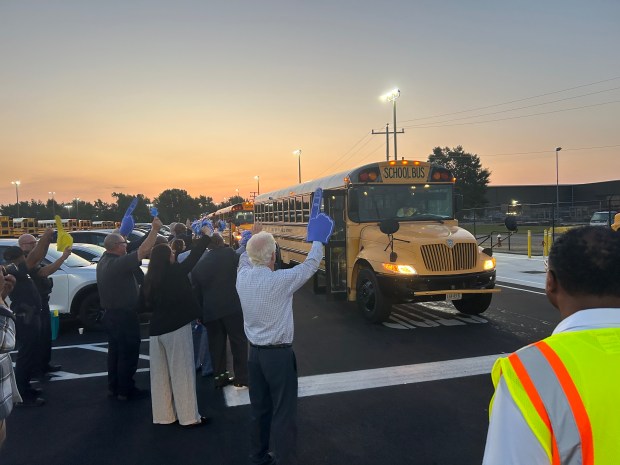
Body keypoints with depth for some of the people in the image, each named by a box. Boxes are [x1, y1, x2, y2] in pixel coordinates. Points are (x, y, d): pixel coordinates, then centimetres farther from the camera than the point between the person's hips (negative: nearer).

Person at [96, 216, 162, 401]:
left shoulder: (104, 260, 2)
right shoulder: (119, 263, -24)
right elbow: (144, 250, -29)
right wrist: (155, 229, -21)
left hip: (110, 314, 9)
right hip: (124, 316, -9)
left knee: (115, 351, 19)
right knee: (128, 354, 3)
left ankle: (113, 387, 29)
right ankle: (126, 390, 11)